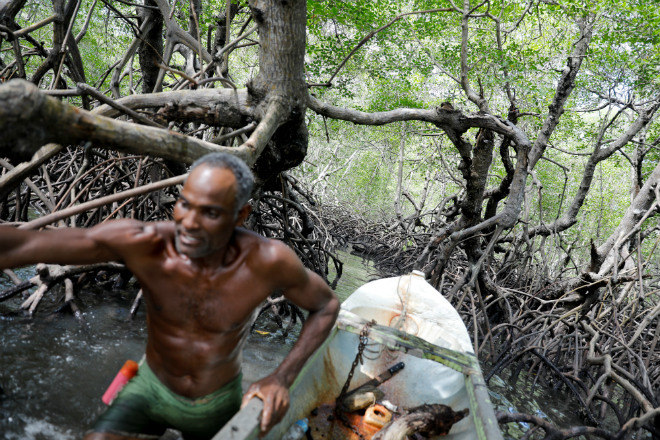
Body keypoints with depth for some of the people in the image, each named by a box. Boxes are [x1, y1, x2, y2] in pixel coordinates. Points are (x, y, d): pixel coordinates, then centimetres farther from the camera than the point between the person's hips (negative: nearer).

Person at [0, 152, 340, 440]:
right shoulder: (144, 243, -30)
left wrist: (282, 378, -20)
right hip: (152, 388, 0)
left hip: (219, 401, 1)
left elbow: (326, 305, -12)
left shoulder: (268, 260, -30)